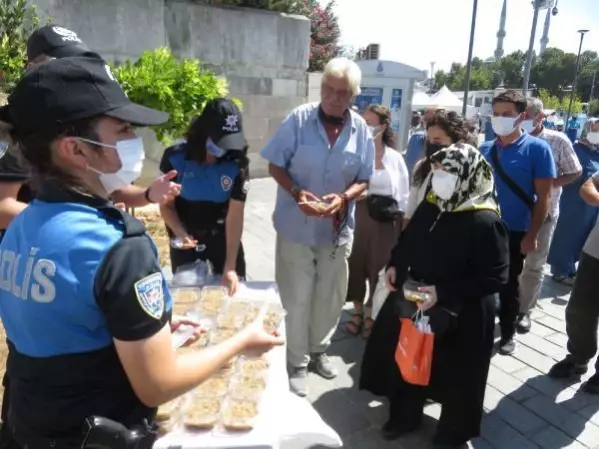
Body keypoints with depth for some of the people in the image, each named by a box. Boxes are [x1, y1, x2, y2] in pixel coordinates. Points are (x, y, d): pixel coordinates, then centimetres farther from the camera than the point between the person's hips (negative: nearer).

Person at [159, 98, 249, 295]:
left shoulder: (237, 164, -18)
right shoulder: (175, 158, -18)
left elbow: (235, 216, -20)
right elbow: (166, 205, -10)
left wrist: (230, 266, -24)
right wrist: (179, 233, -31)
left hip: (223, 239, 0)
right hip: (187, 239, 0)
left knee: (233, 290, 13)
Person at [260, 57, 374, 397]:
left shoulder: (361, 130, -2)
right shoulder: (299, 119, -10)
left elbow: (364, 180, 2)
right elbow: (275, 165, -6)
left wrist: (344, 197, -19)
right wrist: (297, 193, -23)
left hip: (338, 229, 3)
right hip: (297, 227, -3)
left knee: (331, 296, 17)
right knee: (298, 299, 7)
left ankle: (319, 350, 41)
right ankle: (298, 363, 27)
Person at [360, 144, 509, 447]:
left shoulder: (484, 222, -22)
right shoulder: (432, 204, -3)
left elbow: (494, 278, -22)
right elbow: (409, 238, 13)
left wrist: (443, 293, -26)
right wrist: (395, 265, -2)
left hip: (461, 316, -6)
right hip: (414, 299, 7)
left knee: (455, 377, 13)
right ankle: (405, 416, 46)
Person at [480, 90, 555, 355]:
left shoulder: (537, 149, -8)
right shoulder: (484, 150, 2)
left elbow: (543, 197, -9)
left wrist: (532, 235, -13)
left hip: (515, 232, -3)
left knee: (509, 284, 12)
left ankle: (507, 333, 32)